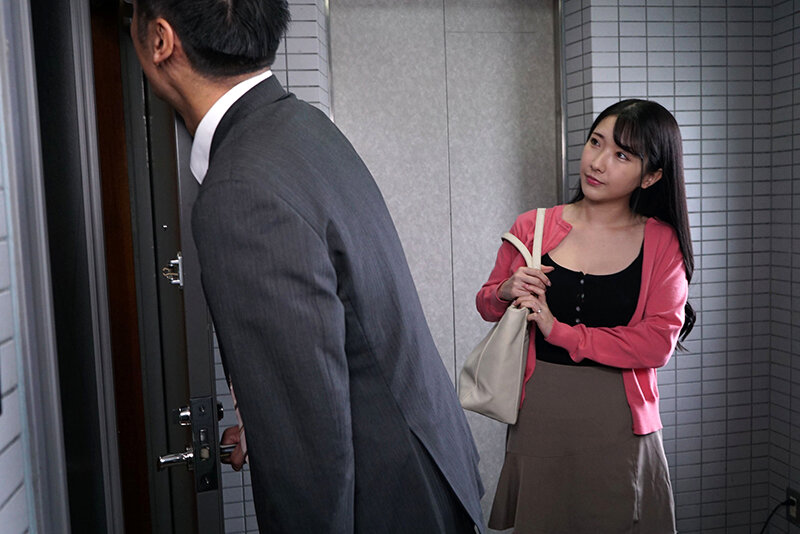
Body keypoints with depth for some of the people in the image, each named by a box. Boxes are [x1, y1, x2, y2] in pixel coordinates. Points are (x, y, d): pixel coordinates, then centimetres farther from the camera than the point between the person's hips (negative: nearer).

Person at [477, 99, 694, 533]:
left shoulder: (661, 242, -2)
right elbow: (487, 306, 12)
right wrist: (505, 293, -11)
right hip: (537, 415, 1)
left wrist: (560, 331, -15)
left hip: (617, 422, -1)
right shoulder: (532, 228, 0)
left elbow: (658, 343, -11)